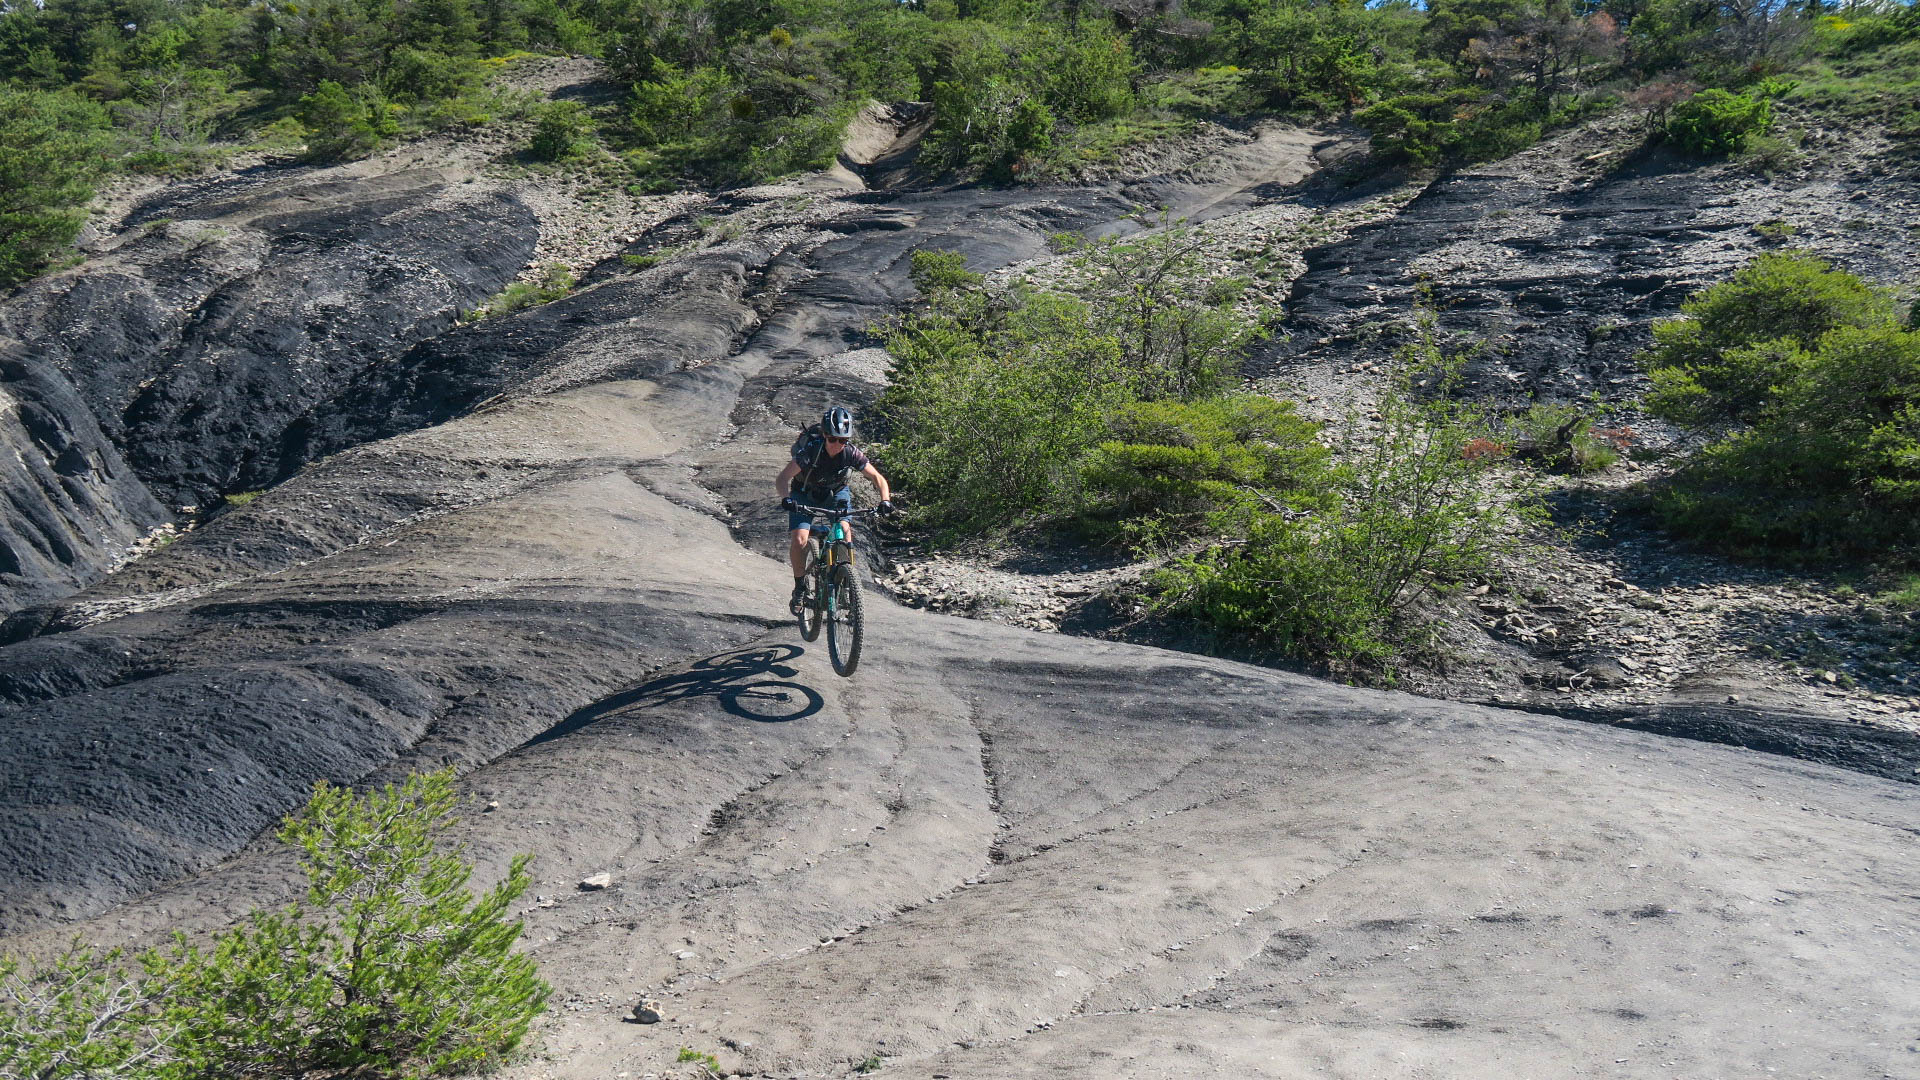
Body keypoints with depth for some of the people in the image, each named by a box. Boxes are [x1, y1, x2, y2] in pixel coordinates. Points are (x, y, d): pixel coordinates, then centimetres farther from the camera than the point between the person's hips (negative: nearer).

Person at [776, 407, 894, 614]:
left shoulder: (851, 453, -25)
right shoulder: (810, 451, -33)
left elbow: (878, 478, -15)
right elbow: (782, 478, -36)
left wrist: (885, 500, -32)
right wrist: (786, 499, -56)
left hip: (836, 492, 2)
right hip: (805, 494, -2)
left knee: (845, 532, -23)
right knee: (799, 539, -20)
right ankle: (800, 588, 0)